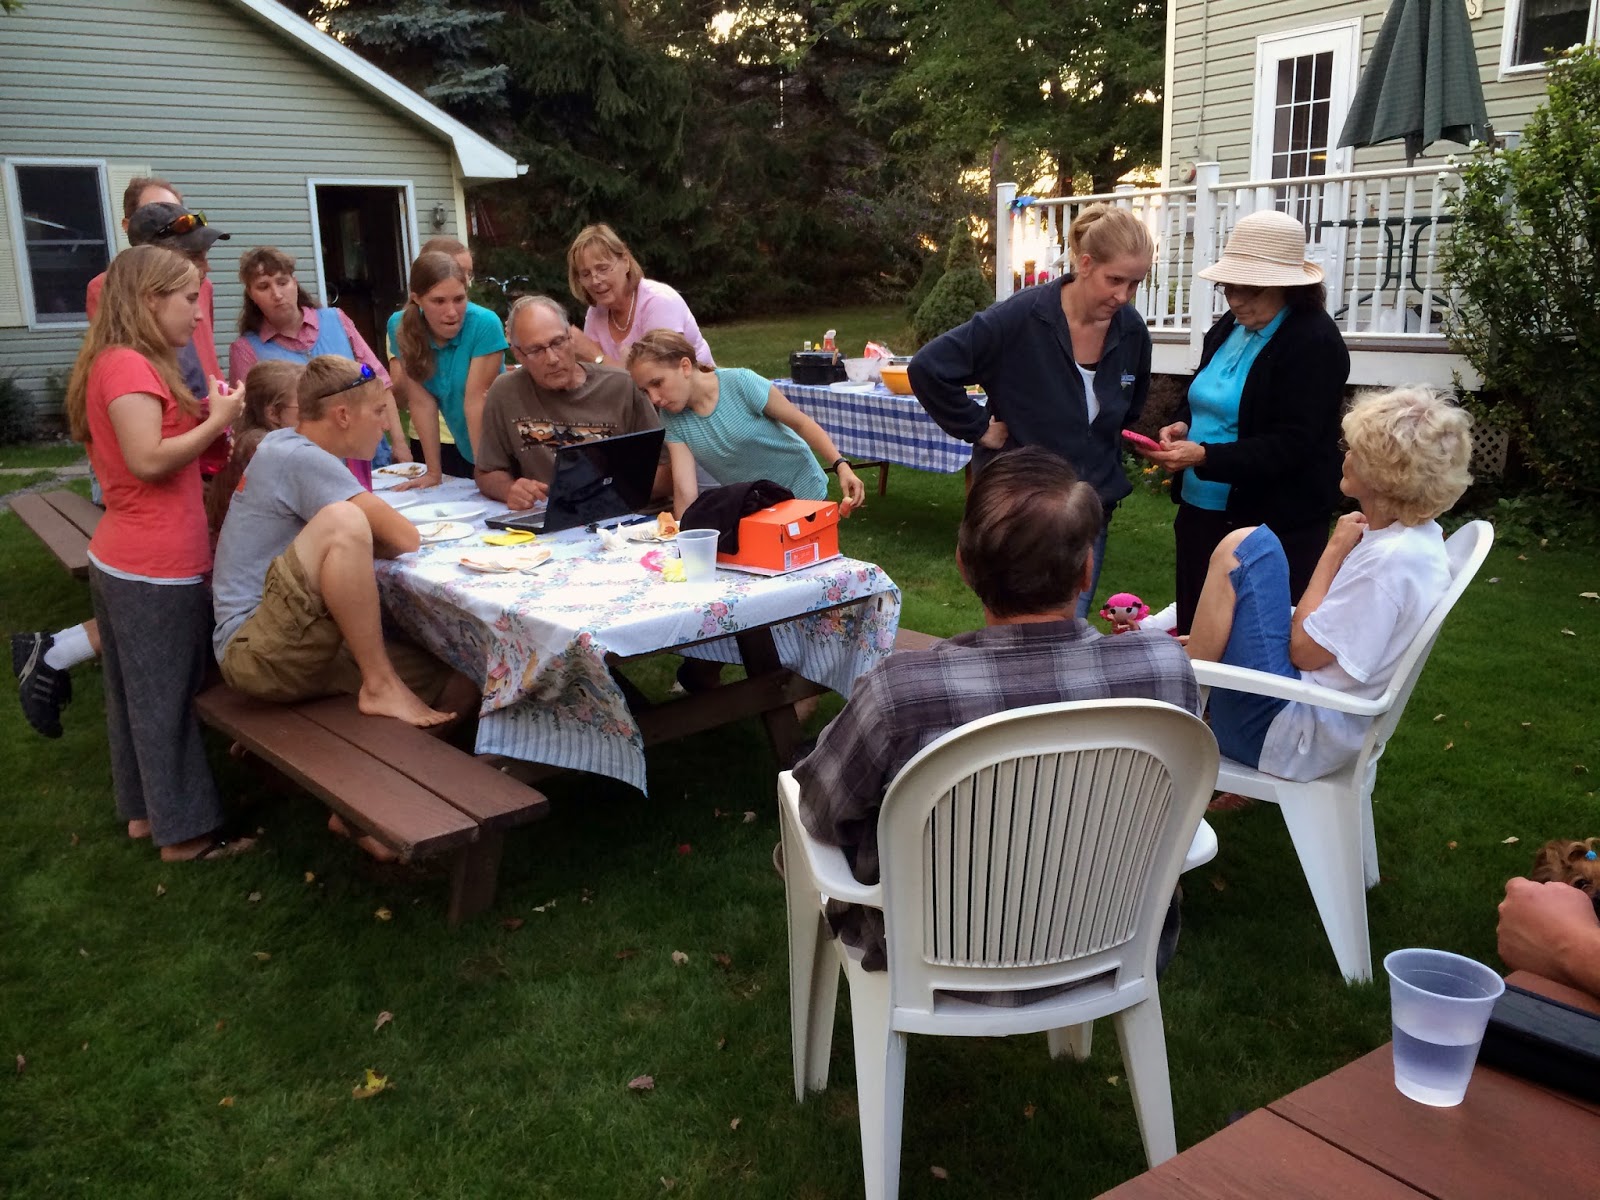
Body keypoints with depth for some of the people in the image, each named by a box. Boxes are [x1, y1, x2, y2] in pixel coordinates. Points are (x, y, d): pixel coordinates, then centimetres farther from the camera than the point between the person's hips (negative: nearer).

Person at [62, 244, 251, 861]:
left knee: (136, 694, 18)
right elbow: (148, 460, -25)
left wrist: (208, 421, 9)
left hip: (121, 561, 10)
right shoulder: (130, 365, -17)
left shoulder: (118, 363, 14)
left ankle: (145, 809, 30)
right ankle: (184, 832, 10)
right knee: (165, 701, 0)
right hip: (156, 570, -10)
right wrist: (216, 420, -15)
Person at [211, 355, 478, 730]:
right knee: (342, 520, -32)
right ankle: (381, 686, -23)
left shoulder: (283, 443, 13)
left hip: (304, 647, 9)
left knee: (460, 686, -2)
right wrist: (355, 546, 1)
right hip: (252, 652, -9)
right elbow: (404, 539, -18)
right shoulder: (301, 459, -16)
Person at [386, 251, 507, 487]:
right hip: (455, 447, 3)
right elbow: (421, 401, -11)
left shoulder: (485, 324, -21)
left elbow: (476, 399, -23)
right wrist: (434, 473, -9)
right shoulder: (401, 326, -11)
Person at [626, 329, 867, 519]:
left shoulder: (740, 383, -23)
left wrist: (841, 466, -26)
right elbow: (685, 492, -17)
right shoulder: (673, 420, -10)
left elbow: (801, 423, -16)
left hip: (803, 497, -3)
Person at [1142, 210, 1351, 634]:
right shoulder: (1228, 328, 10)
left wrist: (1204, 456, -27)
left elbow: (1291, 445, -20)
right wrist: (1181, 426, -1)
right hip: (1200, 513, 8)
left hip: (1275, 529, -8)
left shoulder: (1315, 343, -14)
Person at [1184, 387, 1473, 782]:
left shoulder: (1393, 559, -24)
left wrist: (1334, 550, -12)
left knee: (1244, 547, -14)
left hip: (1288, 733, -11)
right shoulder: (1418, 536, 6)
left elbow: (1304, 651, -19)